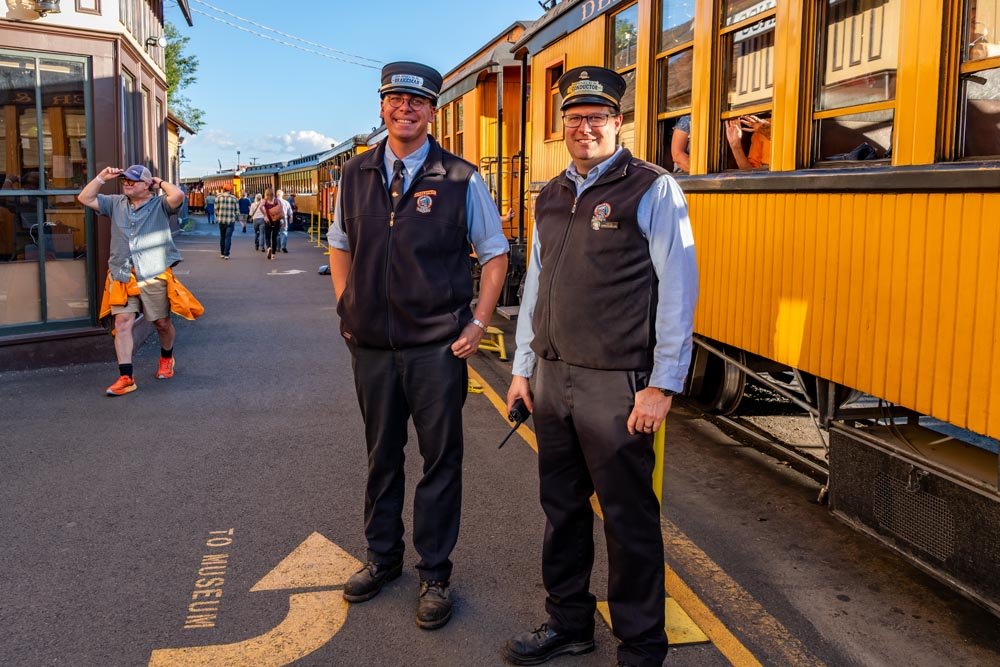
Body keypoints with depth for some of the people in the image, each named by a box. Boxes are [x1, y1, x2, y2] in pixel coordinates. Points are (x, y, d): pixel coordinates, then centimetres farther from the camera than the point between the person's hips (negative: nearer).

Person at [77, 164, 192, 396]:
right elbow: (85, 198, 13)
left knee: (162, 323, 10)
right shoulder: (116, 203, 13)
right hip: (122, 276, 3)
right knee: (122, 323, -7)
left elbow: (178, 196, -22)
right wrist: (102, 177, 6)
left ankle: (167, 359, 39)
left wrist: (161, 183, -4)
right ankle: (126, 377, -7)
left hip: (155, 275, -3)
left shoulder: (159, 204, -1)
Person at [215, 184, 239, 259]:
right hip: (231, 221, -2)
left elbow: (216, 210, 2)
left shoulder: (218, 197, 1)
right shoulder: (234, 199, -2)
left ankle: (222, 253, 20)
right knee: (228, 237, 0)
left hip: (221, 220, 2)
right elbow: (237, 211, 0)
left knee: (222, 237, 14)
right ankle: (226, 254, -3)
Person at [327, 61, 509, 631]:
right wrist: (347, 309, 9)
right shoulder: (356, 175, 6)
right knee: (382, 456, 16)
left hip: (438, 346, -3)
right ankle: (383, 558, 35)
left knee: (441, 461, 6)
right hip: (372, 344, 4)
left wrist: (479, 322, -5)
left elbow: (495, 252, 1)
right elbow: (340, 246, 19)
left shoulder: (460, 179, -5)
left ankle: (436, 575, 21)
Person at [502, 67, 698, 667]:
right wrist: (523, 368, 15)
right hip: (553, 377, 6)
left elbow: (679, 290, -9)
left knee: (629, 519, 4)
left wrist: (662, 386, -13)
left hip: (617, 386, -6)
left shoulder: (652, 190, -6)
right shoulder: (551, 198, 14)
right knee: (563, 508, 16)